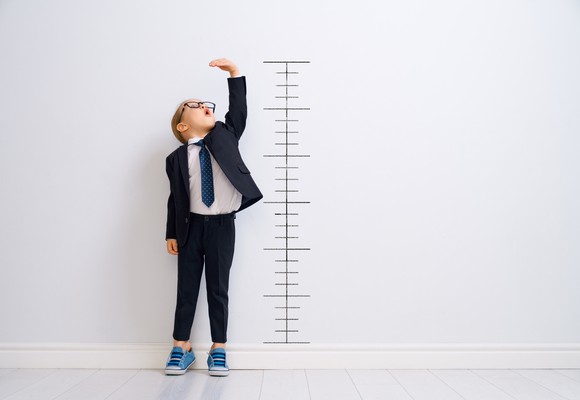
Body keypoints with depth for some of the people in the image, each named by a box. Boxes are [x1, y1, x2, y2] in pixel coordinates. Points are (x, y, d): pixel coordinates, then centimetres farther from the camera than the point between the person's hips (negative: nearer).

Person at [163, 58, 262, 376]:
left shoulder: (225, 135, 8)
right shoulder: (176, 158, 2)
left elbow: (238, 110, -2)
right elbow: (175, 198, 4)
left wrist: (234, 72, -5)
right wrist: (171, 234, 3)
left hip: (223, 225, 0)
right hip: (191, 226, 0)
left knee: (218, 289, 8)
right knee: (186, 289, 10)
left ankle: (218, 349, 19)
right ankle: (181, 347, 24)